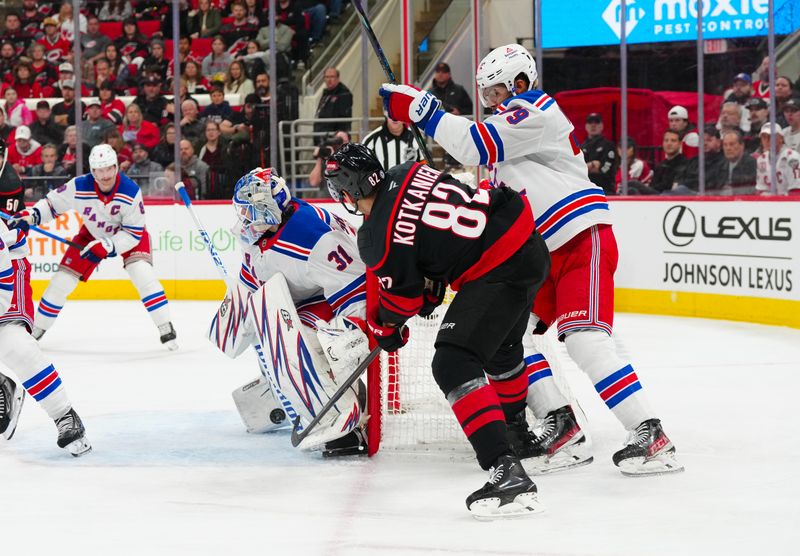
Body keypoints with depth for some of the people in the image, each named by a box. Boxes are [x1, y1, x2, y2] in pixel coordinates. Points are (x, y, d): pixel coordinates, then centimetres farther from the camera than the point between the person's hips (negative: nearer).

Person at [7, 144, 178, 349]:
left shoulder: (131, 191, -33)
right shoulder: (79, 187, -28)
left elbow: (134, 232, -26)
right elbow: (52, 203, -13)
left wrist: (107, 247, -36)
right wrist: (30, 216, -29)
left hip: (128, 234, -3)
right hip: (93, 234, 3)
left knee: (144, 276, -26)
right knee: (62, 280, -1)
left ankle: (166, 331, -19)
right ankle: (36, 330, 17)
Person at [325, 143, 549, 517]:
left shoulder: (377, 238, -14)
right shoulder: (408, 173, 7)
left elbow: (402, 294, 1)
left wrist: (386, 327, 22)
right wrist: (434, 287, 26)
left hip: (499, 270, -10)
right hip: (530, 244, 10)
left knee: (453, 364, -14)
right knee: (502, 346, 33)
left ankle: (506, 471, -26)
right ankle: (515, 427, 60)